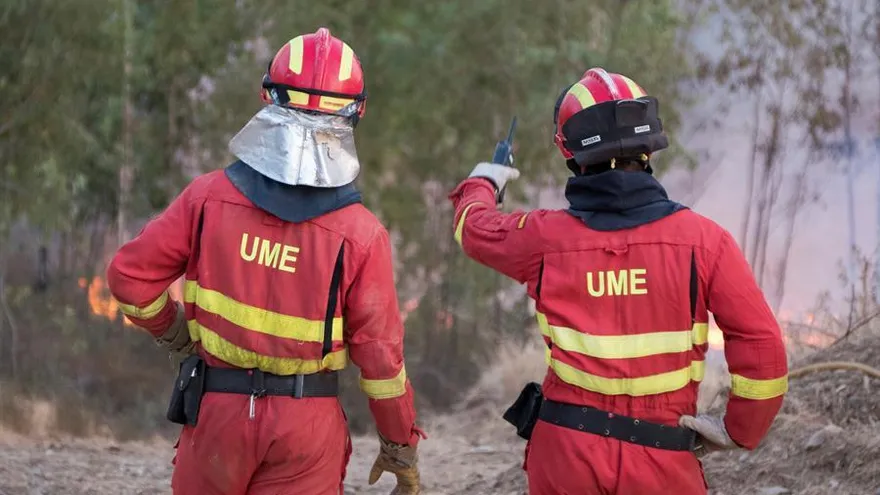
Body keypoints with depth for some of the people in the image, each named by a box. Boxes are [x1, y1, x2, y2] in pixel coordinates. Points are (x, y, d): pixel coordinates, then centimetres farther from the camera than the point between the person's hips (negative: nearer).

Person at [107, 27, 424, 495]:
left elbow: (130, 275, -4)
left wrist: (171, 329, 16)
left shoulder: (211, 196, -7)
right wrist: (401, 446, 5)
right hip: (307, 423, -1)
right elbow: (379, 354, -8)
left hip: (217, 408, 2)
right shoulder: (360, 233, -12)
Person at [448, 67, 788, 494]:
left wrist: (482, 184, 44)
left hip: (564, 454, 2)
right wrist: (740, 429, 4)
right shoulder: (700, 239, -7)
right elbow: (761, 343, -10)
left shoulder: (546, 238, -2)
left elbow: (475, 226, 21)